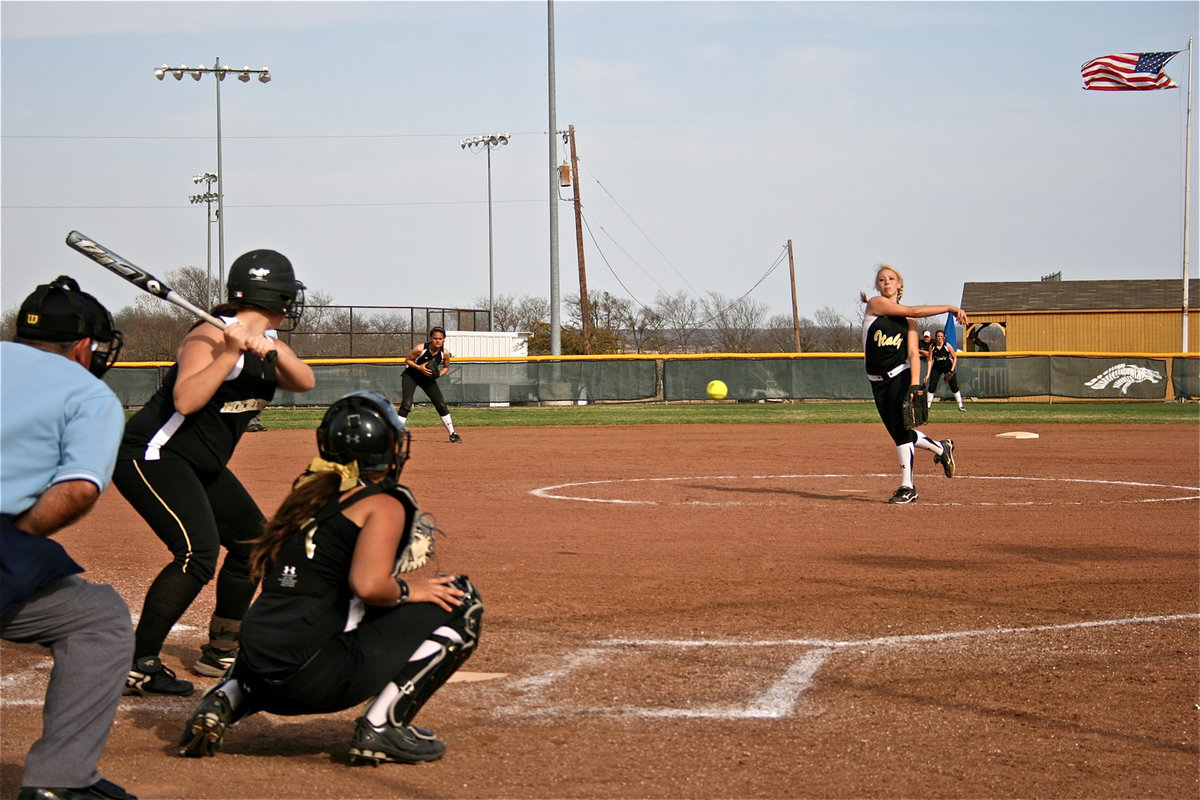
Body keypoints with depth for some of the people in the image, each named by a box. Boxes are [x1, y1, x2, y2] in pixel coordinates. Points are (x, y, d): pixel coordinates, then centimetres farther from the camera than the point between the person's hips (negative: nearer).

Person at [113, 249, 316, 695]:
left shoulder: (267, 341, 8)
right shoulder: (212, 336, -19)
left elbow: (304, 382, -7)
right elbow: (185, 400, -32)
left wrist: (274, 351, -25)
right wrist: (230, 352, -36)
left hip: (202, 467, 10)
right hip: (151, 456, -10)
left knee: (253, 541, 16)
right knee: (198, 553, -25)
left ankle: (220, 653, 28)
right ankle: (137, 667, -23)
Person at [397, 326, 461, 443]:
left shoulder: (445, 353, -16)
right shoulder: (420, 349, -27)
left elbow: (446, 367, 3)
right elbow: (408, 360, -12)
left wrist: (439, 374, -17)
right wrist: (419, 367, -28)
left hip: (428, 378, 4)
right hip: (410, 376, -4)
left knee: (441, 405, 0)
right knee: (406, 404, -19)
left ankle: (452, 434, 11)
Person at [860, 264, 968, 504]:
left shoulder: (907, 318, 5)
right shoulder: (875, 304, -1)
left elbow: (913, 353, -3)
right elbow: (914, 311, -10)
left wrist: (915, 384, -17)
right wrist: (950, 308, -11)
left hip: (900, 377, -2)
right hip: (878, 382, 2)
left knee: (901, 430, -11)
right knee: (898, 434, 7)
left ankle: (907, 486, -7)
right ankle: (941, 449, 31)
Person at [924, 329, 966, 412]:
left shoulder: (947, 346, -15)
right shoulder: (932, 347, -11)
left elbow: (955, 358, -7)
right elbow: (930, 361, -9)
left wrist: (952, 370, -15)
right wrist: (928, 374, -14)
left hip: (948, 367, -2)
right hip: (936, 368, 2)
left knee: (954, 387, -7)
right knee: (931, 386, -5)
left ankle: (960, 405, 1)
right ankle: (928, 404, 7)